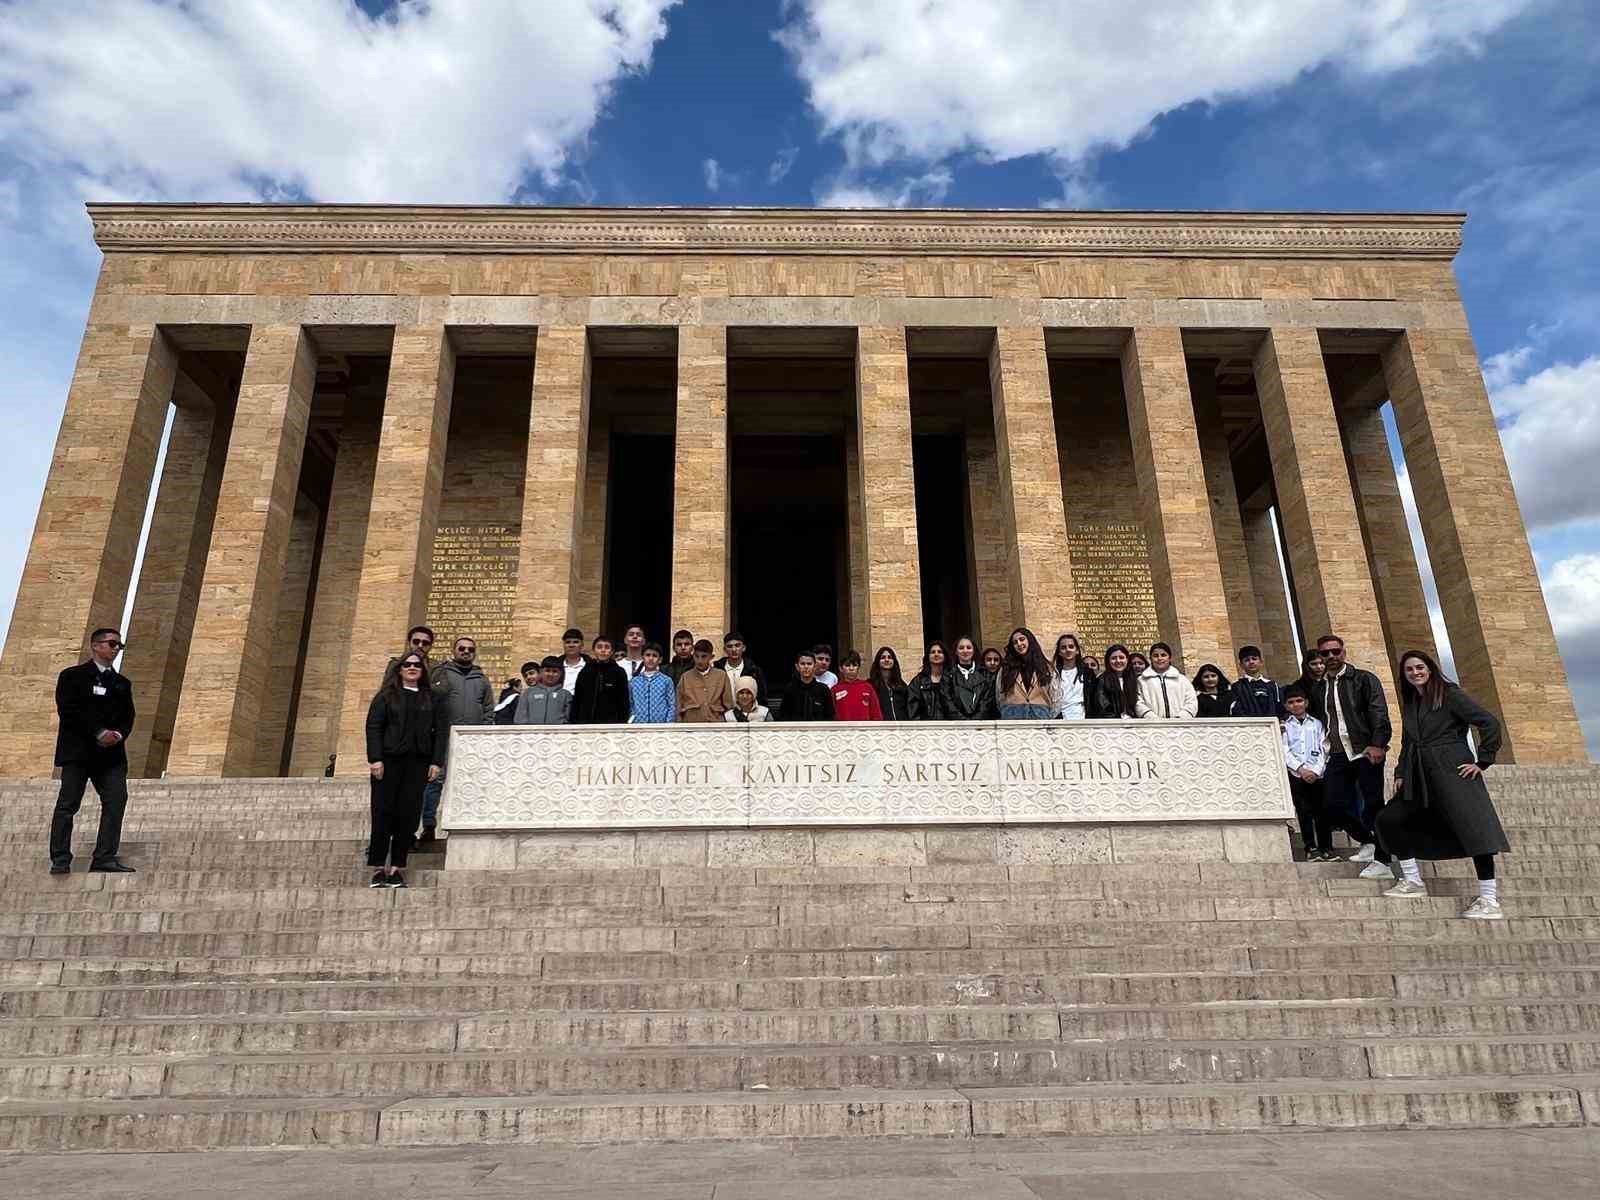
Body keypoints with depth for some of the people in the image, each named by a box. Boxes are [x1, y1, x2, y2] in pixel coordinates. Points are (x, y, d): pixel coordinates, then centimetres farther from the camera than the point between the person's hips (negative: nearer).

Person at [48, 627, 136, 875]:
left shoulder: (122, 683, 20)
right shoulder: (72, 676, 5)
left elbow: (128, 716, 13)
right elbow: (68, 710, -8)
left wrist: (119, 734, -9)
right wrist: (99, 733, -14)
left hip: (111, 753, 4)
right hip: (77, 751, -4)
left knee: (117, 800, -8)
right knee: (68, 804, -3)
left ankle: (105, 858, -7)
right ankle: (60, 860, 1)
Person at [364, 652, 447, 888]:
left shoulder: (434, 698, 12)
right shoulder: (386, 696, 10)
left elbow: (441, 731, 7)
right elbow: (373, 727, 2)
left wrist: (437, 762, -3)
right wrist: (375, 759, -10)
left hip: (418, 762, 1)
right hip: (389, 761, -1)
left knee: (408, 815, -2)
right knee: (383, 813, -3)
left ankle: (397, 868, 4)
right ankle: (379, 867, 3)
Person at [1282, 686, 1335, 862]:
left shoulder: (1317, 724, 14)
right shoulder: (1285, 726, 11)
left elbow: (1323, 750, 6)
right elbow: (1284, 752, 1)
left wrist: (1316, 770, -8)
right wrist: (1301, 769, -11)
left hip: (1317, 775, 1)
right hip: (1296, 775, -1)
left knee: (1321, 811, -2)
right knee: (1304, 811, -4)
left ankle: (1326, 848, 3)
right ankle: (1311, 848, 0)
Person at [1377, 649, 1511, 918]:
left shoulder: (1450, 694, -5)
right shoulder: (1410, 703, 15)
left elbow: (1489, 723, -9)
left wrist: (1483, 761, -10)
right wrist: (1400, 774, 11)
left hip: (1452, 772, -7)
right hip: (1418, 778, 7)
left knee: (1472, 827, -12)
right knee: (1388, 819, 2)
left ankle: (1489, 901, -7)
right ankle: (1412, 881, 12)